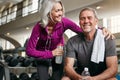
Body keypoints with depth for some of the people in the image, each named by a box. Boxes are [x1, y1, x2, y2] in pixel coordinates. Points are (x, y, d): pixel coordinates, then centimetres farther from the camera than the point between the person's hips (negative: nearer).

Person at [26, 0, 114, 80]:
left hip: (58, 54, 1)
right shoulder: (39, 26, -27)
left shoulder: (64, 22, -24)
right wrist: (50, 53, -30)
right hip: (42, 55, -1)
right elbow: (29, 50, -24)